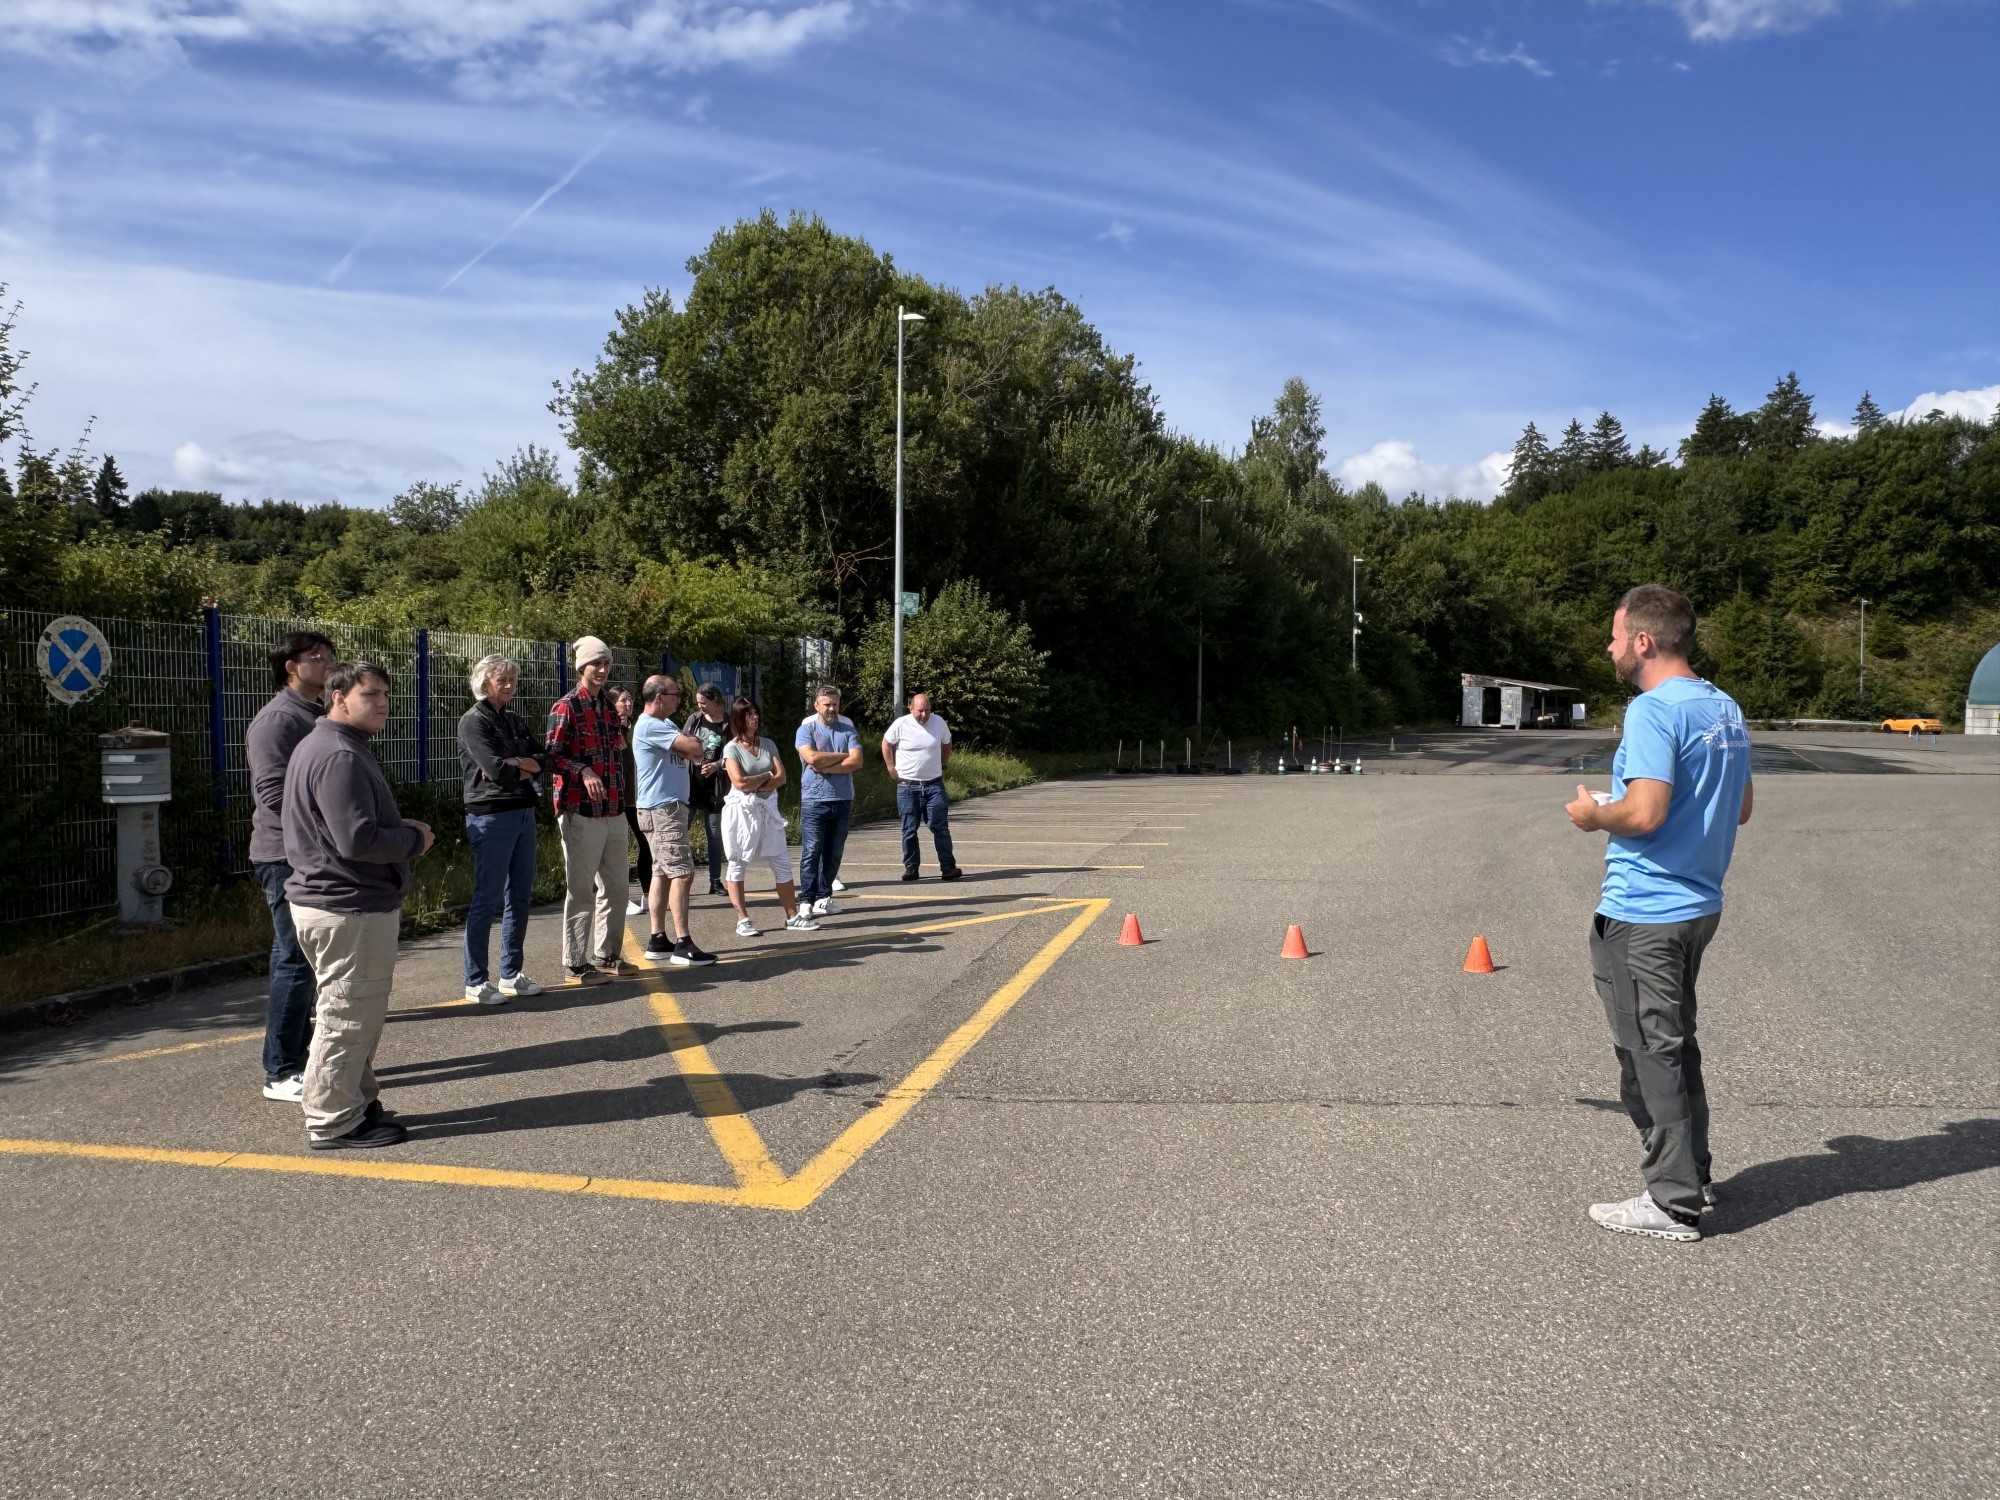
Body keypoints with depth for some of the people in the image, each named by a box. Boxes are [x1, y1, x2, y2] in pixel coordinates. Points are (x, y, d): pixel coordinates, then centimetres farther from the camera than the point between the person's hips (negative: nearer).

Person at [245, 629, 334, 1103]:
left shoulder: (320, 714, 16)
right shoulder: (277, 720, -13)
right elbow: (275, 794, -22)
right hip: (287, 856, -9)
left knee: (305, 960, 15)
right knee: (295, 962, -6)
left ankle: (300, 1056, 24)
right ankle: (280, 1073, 2)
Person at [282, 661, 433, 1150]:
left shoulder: (322, 746, 16)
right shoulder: (340, 758, -20)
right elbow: (358, 840, -28)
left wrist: (404, 831, 7)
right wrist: (415, 838, -13)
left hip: (338, 902, 11)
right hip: (348, 911, -11)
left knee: (358, 1011, 20)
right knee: (347, 1015, -2)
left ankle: (357, 1102, 30)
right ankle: (333, 1122, 8)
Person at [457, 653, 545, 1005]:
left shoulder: (515, 721, 16)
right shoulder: (474, 721, -6)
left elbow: (541, 760, 6)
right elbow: (495, 768, -17)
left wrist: (514, 766, -13)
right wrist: (526, 766, 0)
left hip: (524, 814, 8)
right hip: (492, 816, -8)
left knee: (520, 897, 10)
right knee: (487, 898, -4)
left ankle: (511, 974, 19)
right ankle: (475, 982, 4)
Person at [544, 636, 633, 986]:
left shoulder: (608, 705, 15)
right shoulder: (566, 707, -7)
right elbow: (552, 756, -13)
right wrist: (582, 770, -28)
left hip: (613, 810, 8)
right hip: (581, 811, -8)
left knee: (616, 885, 12)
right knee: (581, 889, -1)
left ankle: (605, 954, 24)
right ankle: (575, 963, 8)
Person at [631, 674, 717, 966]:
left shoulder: (665, 725, 18)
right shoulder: (649, 726, -15)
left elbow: (694, 751, 7)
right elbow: (694, 747, -21)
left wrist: (686, 745, -13)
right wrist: (688, 744, 1)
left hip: (667, 807, 10)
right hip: (662, 809, -10)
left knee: (662, 873, 11)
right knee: (682, 873, -12)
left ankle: (658, 939, 16)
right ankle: (683, 944, -13)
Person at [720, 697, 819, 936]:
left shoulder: (768, 744, 8)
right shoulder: (732, 748, -6)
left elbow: (781, 777, -1)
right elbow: (739, 782, -18)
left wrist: (755, 787, -13)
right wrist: (766, 776, -6)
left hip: (767, 809, 5)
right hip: (741, 810, -5)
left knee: (781, 863, 5)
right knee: (738, 865, 1)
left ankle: (792, 917, 10)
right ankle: (743, 920, 7)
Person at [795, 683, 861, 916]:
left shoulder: (847, 728, 7)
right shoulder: (806, 729, 0)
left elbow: (856, 761, -6)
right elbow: (812, 758, -17)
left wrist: (825, 767, -12)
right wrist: (842, 756, -5)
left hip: (843, 800, 3)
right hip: (814, 800, -3)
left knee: (834, 852, 7)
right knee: (811, 852, -5)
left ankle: (823, 897, 15)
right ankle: (806, 900, -1)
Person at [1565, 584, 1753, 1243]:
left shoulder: (1653, 711, -18)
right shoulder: (1725, 708, 11)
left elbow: (1644, 813, -27)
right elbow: (1740, 808, 19)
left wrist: (1594, 816, -9)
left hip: (1643, 914, -10)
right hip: (1698, 904, 10)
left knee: (1651, 1054, 0)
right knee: (1675, 1045, 21)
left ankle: (1672, 1203, 8)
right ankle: (1692, 1178, 32)